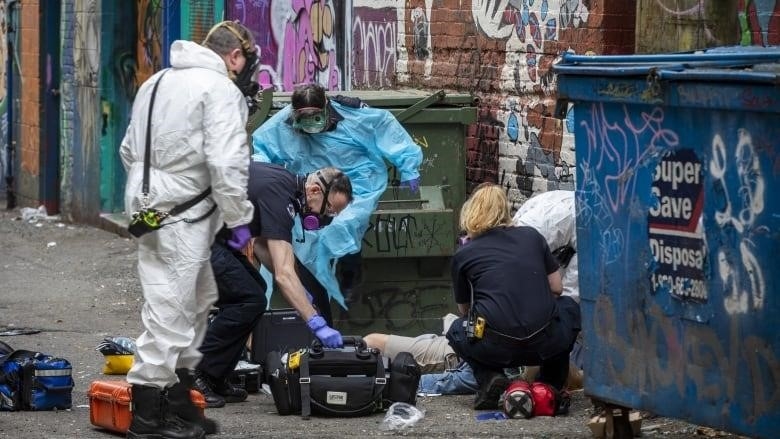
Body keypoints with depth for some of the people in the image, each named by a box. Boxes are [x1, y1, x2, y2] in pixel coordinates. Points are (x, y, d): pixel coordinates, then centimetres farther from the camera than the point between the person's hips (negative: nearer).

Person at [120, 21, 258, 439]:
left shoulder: (156, 82, 18)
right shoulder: (220, 90, -10)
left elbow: (129, 150, 23)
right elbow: (226, 163, -17)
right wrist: (239, 219, -9)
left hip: (150, 206, 9)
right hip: (182, 214, -9)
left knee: (198, 301, 19)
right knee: (169, 309, -6)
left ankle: (178, 399, 24)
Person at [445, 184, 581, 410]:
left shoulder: (463, 254, 11)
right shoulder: (532, 237, 14)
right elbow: (556, 288, 19)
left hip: (495, 348, -1)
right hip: (545, 344, 1)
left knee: (457, 330, 35)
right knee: (569, 306, 36)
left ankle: (489, 378, 6)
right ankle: (551, 387, 23)